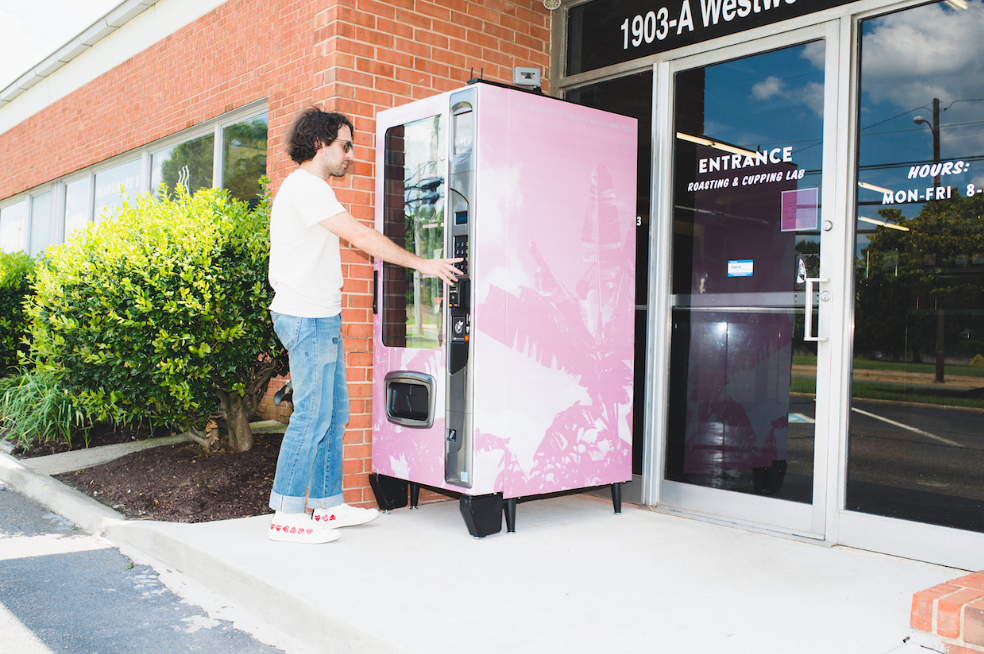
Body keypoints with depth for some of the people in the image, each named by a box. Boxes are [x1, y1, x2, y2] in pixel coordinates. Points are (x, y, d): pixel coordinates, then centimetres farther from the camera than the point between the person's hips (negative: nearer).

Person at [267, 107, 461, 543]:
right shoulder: (304, 186, -13)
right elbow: (360, 237, -19)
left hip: (322, 317, 10)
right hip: (306, 318, -10)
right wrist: (421, 263, -15)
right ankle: (287, 516, 1)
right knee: (312, 415, -7)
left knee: (334, 413, 12)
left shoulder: (311, 188, 21)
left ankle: (328, 504, 21)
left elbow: (350, 239, 22)